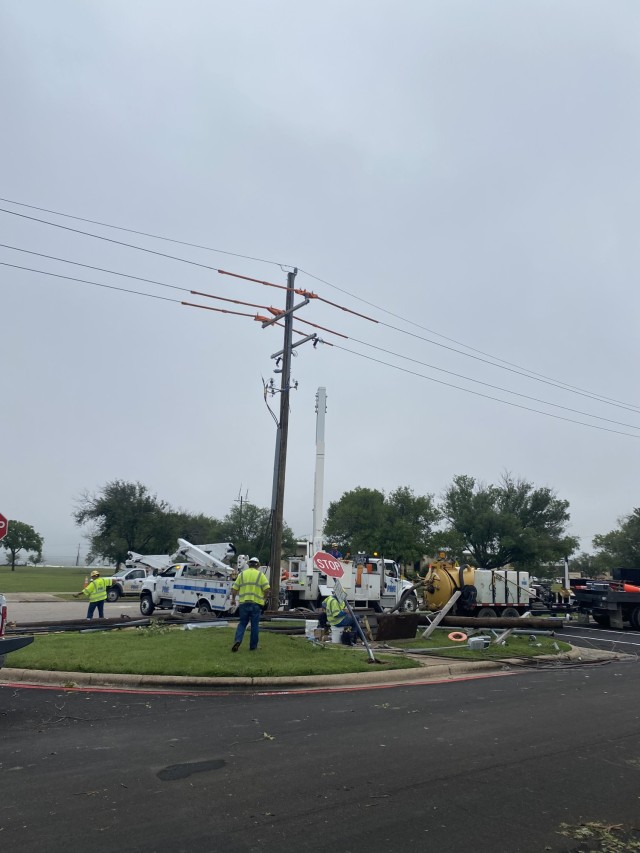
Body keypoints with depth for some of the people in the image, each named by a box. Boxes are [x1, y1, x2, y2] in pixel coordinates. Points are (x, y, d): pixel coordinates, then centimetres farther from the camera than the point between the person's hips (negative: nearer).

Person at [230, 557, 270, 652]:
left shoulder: (242, 574, 8)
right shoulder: (260, 575, 1)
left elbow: (234, 589, 5)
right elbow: (266, 589, -7)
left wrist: (233, 599, 19)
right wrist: (263, 598, 9)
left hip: (244, 603, 2)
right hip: (256, 603, -2)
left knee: (242, 623, 13)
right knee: (255, 625, 8)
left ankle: (237, 640, -8)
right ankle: (253, 646, 13)